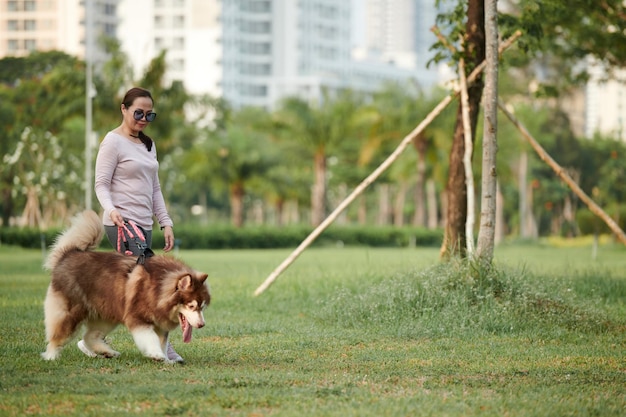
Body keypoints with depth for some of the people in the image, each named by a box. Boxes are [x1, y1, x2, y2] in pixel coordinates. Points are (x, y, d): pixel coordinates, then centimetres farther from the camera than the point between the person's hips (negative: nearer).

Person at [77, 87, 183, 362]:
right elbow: (101, 184, -9)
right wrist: (110, 209, -28)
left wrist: (165, 222, 14)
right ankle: (161, 347, -16)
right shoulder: (113, 141, -5)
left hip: (144, 225, 8)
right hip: (121, 224, -8)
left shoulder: (148, 145, 19)